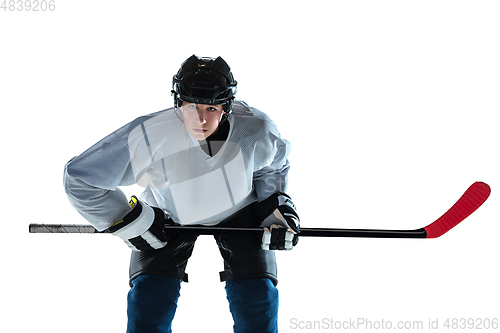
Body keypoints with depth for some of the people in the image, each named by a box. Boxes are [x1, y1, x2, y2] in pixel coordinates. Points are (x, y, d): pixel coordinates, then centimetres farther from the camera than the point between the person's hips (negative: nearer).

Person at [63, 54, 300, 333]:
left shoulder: (256, 129, -28)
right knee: (149, 296, -14)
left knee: (258, 296, -9)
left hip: (239, 209, 1)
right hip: (168, 218, -1)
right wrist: (131, 222, -21)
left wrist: (278, 209, -12)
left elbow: (274, 166, 0)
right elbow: (79, 177, -26)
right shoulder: (148, 136, -37)